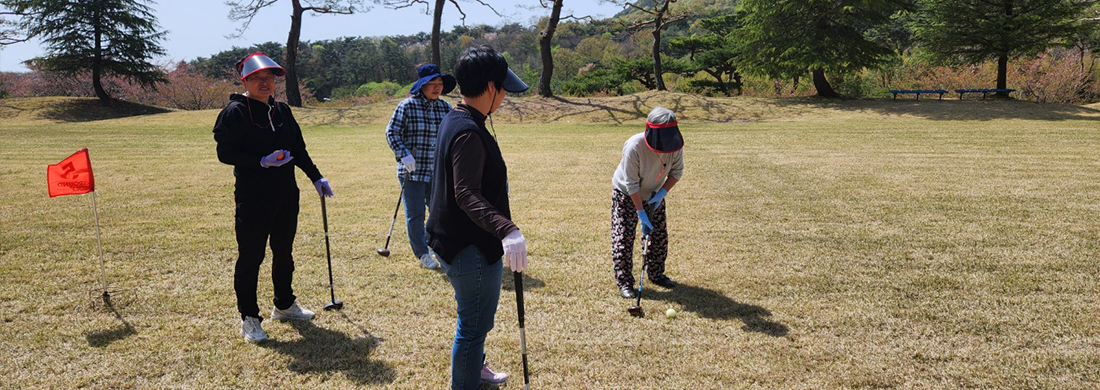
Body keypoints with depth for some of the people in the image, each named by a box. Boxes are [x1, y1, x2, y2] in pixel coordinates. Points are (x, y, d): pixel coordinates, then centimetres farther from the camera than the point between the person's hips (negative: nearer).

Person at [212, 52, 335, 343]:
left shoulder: (282, 110, 13)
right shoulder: (235, 112, -8)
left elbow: (299, 149, 19)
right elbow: (225, 153, -12)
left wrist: (316, 177, 12)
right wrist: (262, 162, -22)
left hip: (286, 194, 7)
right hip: (252, 197, -7)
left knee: (284, 252, 17)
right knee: (250, 257, 0)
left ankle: (284, 305, 34)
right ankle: (248, 318, 12)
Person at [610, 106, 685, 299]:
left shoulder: (674, 145, -24)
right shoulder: (634, 146, -37)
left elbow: (676, 171, -6)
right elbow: (631, 184, -29)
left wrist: (662, 193, -21)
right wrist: (641, 213, -27)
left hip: (654, 194, 5)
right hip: (626, 194, -5)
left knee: (659, 235, 10)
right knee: (623, 238, -6)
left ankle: (656, 274, 29)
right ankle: (624, 282, 4)